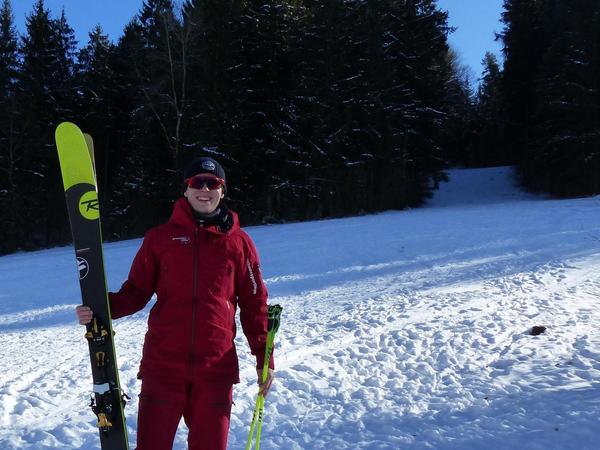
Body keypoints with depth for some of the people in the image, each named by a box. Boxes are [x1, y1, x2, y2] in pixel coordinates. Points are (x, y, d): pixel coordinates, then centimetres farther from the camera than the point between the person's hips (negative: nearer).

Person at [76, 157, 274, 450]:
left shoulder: (239, 242, 6)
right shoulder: (160, 238, 6)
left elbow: (253, 304, 9)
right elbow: (136, 292, 7)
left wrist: (264, 357, 6)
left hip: (216, 368, 0)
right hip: (163, 364, 0)